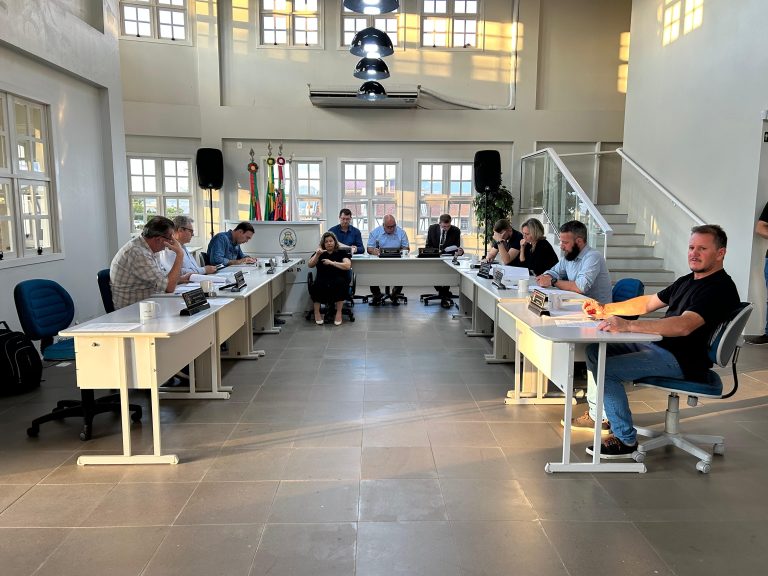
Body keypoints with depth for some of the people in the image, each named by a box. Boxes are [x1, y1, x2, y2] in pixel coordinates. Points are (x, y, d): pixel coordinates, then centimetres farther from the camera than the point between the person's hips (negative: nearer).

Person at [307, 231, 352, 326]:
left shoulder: (341, 252, 10)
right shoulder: (320, 252, 18)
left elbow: (348, 266, -7)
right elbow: (310, 265, 4)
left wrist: (332, 262, -13)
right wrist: (317, 255, -11)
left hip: (338, 281, -1)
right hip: (322, 281, 1)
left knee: (341, 283, -37)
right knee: (314, 287, -32)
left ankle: (339, 312, -22)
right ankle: (317, 312, -10)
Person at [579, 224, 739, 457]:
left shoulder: (720, 289, -17)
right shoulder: (687, 281, 15)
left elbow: (683, 326, -32)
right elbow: (648, 302, 22)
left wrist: (627, 325, -41)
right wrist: (605, 310, 9)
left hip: (682, 361, -10)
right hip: (656, 345, 10)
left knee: (605, 368, -21)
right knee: (595, 349, 4)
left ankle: (625, 440, -8)